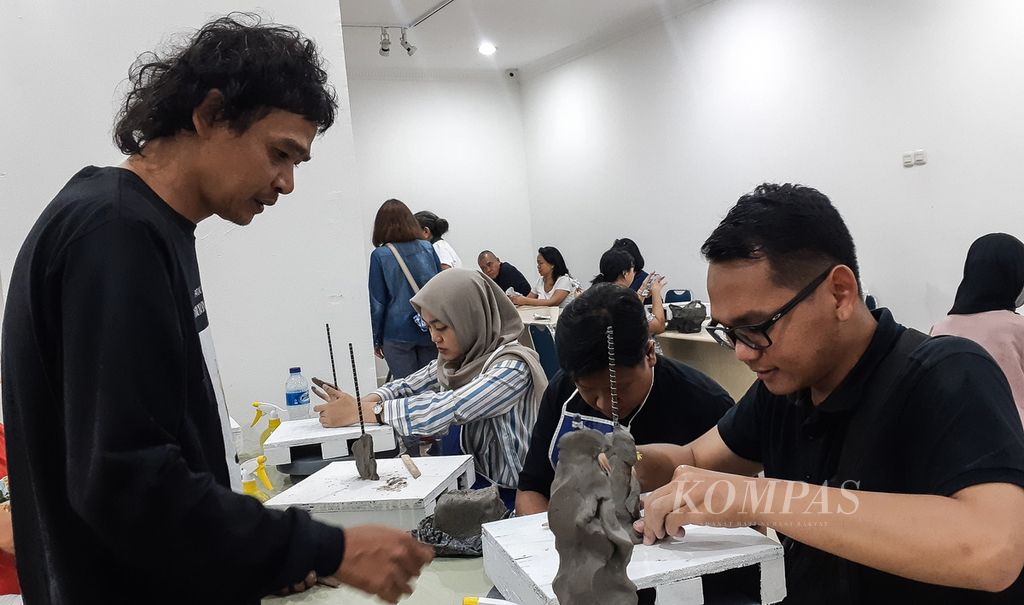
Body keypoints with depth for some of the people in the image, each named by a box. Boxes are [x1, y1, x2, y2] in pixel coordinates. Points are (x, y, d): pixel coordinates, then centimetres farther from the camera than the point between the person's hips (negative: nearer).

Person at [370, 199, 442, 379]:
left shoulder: (379, 255, -6)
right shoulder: (427, 248, 3)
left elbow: (377, 302, -4)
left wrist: (377, 339, 5)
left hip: (398, 333, -3)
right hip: (431, 330, 3)